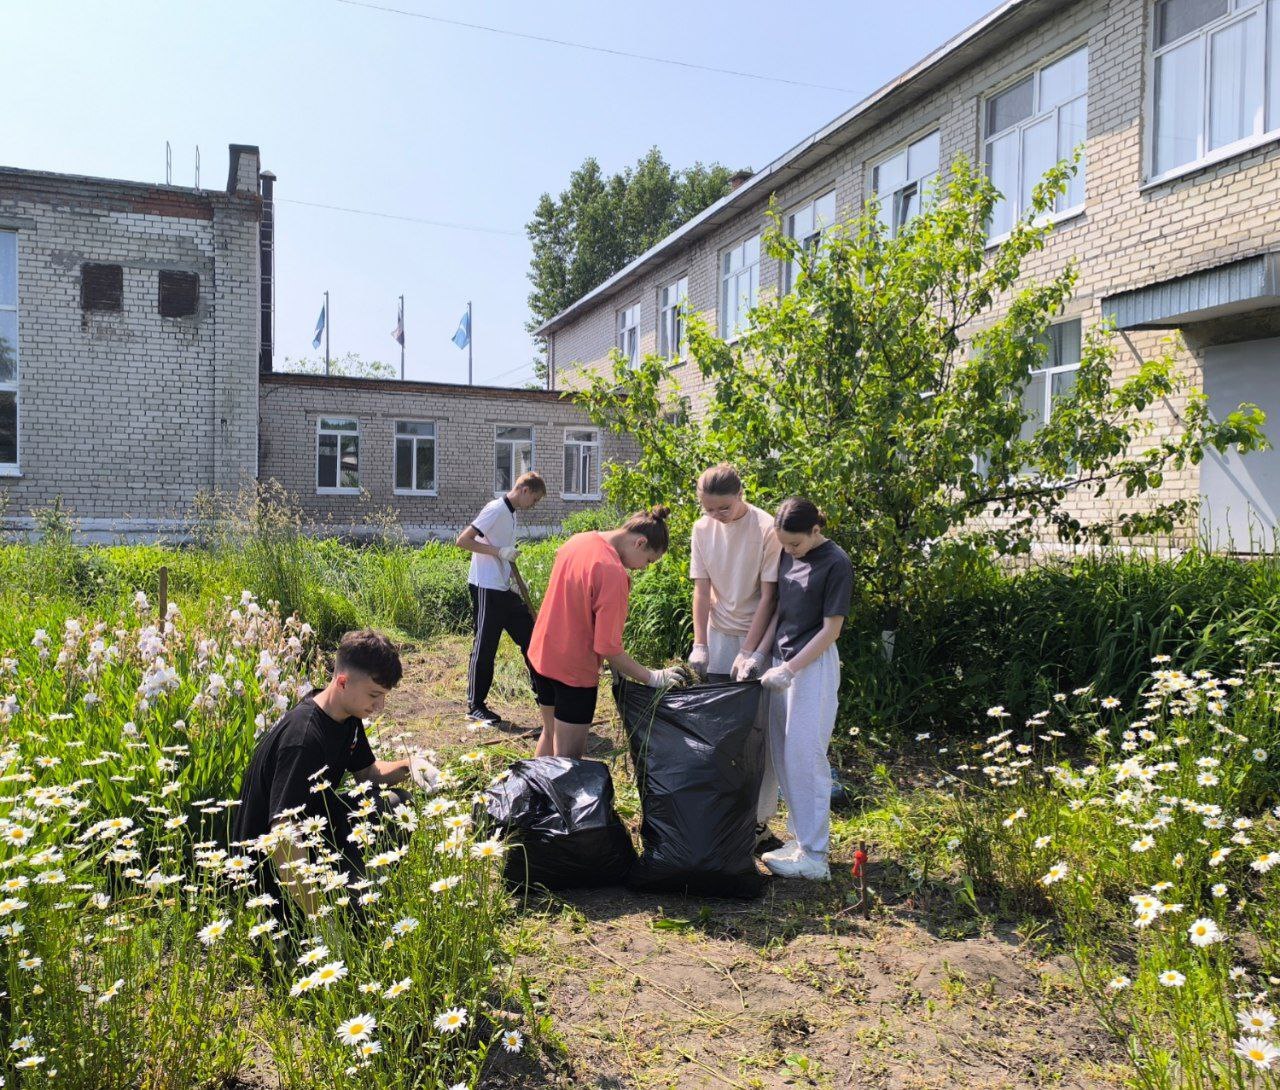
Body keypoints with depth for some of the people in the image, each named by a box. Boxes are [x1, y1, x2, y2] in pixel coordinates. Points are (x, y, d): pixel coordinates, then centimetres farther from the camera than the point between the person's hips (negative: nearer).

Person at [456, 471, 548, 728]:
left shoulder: (511, 513, 13)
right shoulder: (496, 509, -15)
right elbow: (463, 540, -20)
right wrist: (499, 551, -22)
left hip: (504, 588, 9)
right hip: (486, 588, -9)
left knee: (528, 634, 13)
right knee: (485, 646, -2)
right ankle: (475, 706, 8)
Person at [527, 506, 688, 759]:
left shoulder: (576, 540, 1)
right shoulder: (613, 573, -25)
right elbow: (608, 648, -24)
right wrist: (653, 677, -14)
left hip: (542, 653, 9)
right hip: (574, 670, -8)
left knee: (550, 733, 25)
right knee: (568, 757, 2)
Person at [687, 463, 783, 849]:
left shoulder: (767, 528, -15)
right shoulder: (702, 530, -1)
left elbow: (769, 596, -14)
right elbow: (701, 590, 0)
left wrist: (749, 652, -17)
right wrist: (700, 645, -7)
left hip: (759, 636, -4)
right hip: (719, 635, 4)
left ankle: (759, 820, 9)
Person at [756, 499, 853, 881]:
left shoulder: (836, 563, -12)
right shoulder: (787, 556, 8)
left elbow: (831, 628, -13)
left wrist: (790, 669, -16)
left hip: (814, 666, -7)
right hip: (782, 662, 7)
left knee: (805, 756, -5)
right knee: (783, 753, 11)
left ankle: (814, 855, 3)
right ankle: (799, 835, 25)